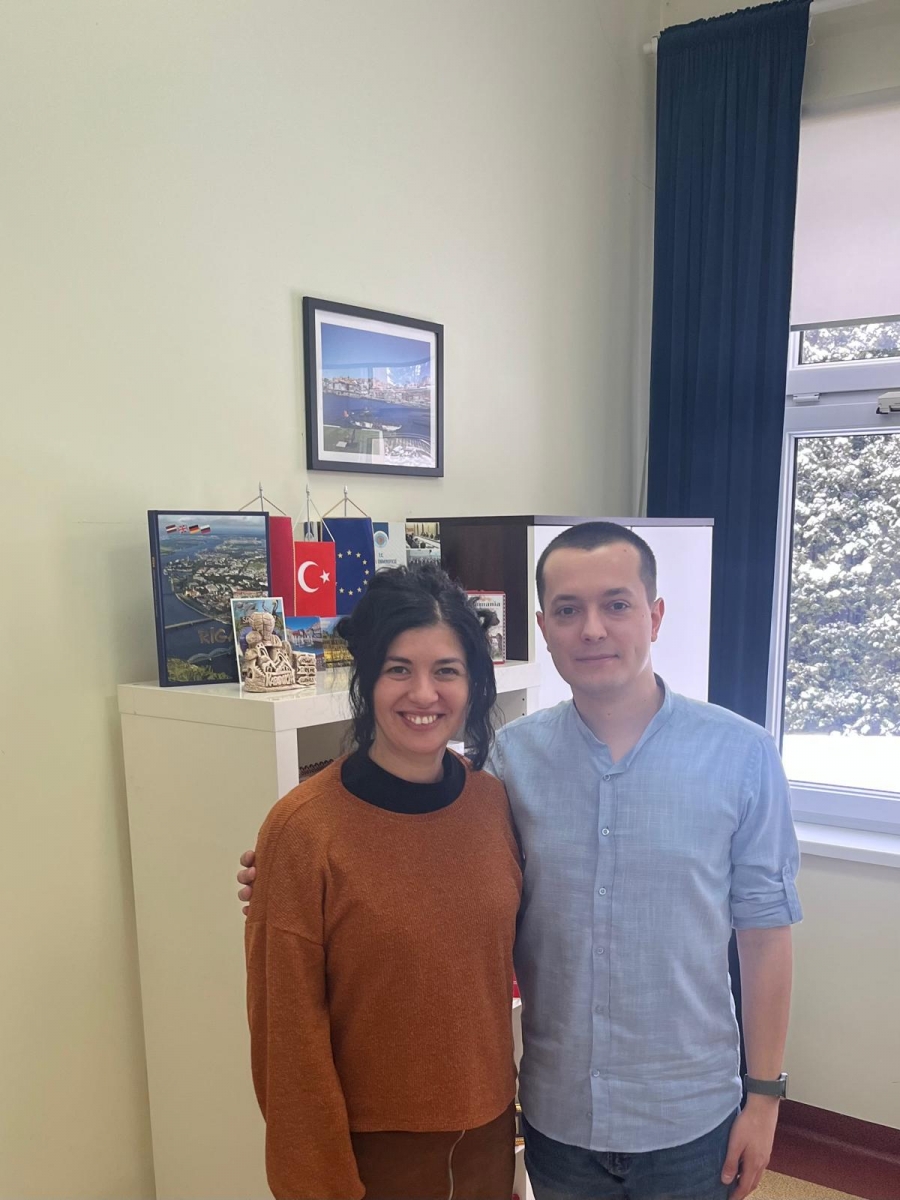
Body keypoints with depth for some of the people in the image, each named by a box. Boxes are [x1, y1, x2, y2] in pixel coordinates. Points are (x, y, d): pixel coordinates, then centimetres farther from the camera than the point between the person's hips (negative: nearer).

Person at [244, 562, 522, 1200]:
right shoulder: (302, 829, -21)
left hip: (489, 1131, 4)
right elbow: (289, 1032, -14)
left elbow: (515, 955, 5)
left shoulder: (496, 802, -8)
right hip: (371, 1146, -4)